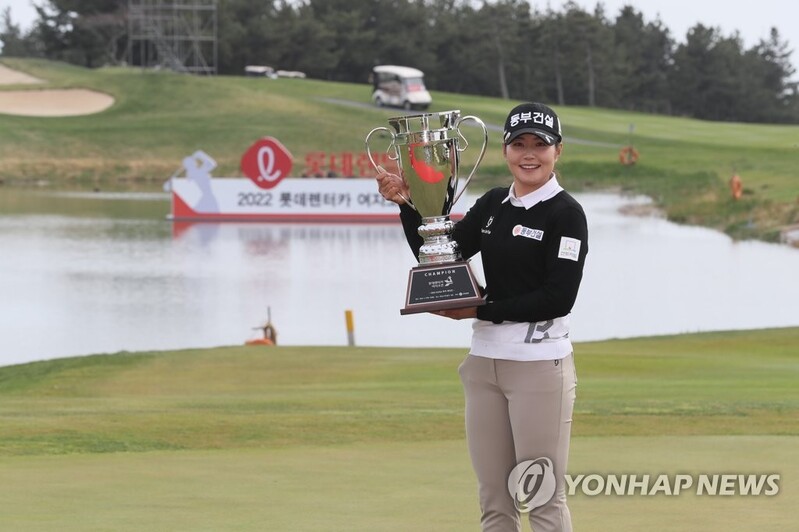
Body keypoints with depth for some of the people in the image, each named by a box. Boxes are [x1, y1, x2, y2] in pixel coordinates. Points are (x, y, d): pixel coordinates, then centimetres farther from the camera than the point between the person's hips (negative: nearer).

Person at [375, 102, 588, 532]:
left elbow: (559, 298, -16)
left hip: (540, 364, -7)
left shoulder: (565, 214, -7)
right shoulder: (492, 205, 12)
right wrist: (408, 205, -3)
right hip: (484, 363, 7)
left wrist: (481, 312, -15)